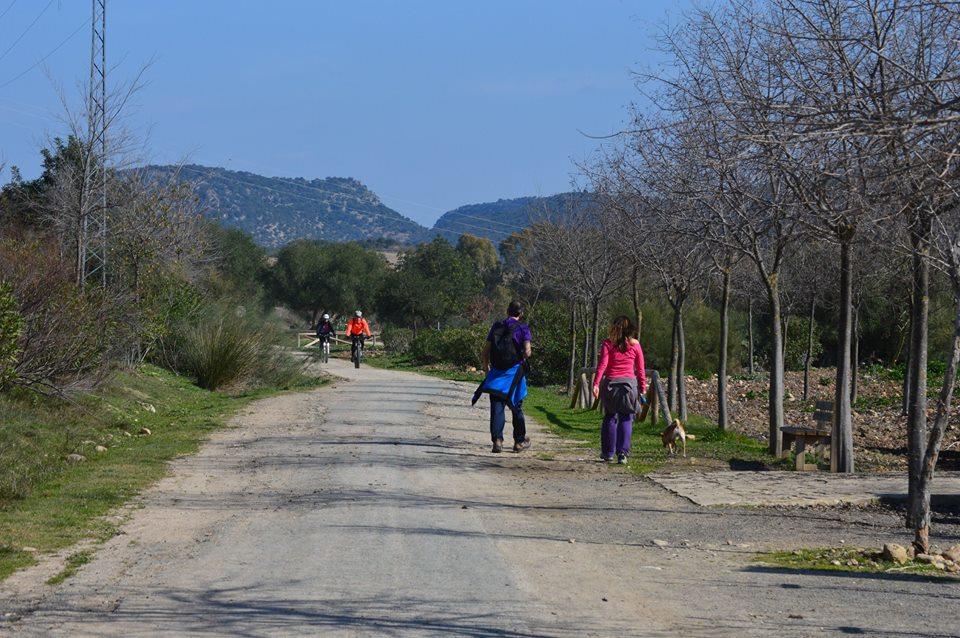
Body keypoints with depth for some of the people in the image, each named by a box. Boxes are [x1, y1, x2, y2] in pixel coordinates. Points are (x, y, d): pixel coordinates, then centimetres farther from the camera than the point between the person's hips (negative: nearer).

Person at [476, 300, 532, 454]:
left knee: (497, 407, 0)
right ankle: (520, 441, 21)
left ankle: (497, 440, -13)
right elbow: (527, 351, -12)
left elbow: (485, 352, 5)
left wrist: (486, 367, 20)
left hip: (496, 372, 2)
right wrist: (524, 358, 11)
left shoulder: (496, 327, 7)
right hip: (514, 371, -2)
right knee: (516, 407, 11)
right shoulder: (523, 328, -1)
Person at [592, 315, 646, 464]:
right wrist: (642, 388, 11)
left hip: (610, 383, 0)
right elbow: (640, 369, 4)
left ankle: (608, 452, 18)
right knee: (626, 419, 3)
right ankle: (622, 452, -8)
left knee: (610, 418, 14)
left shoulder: (608, 344, -2)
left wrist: (596, 383, -15)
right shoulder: (635, 345, 1)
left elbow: (602, 364, -11)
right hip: (629, 383, 0)